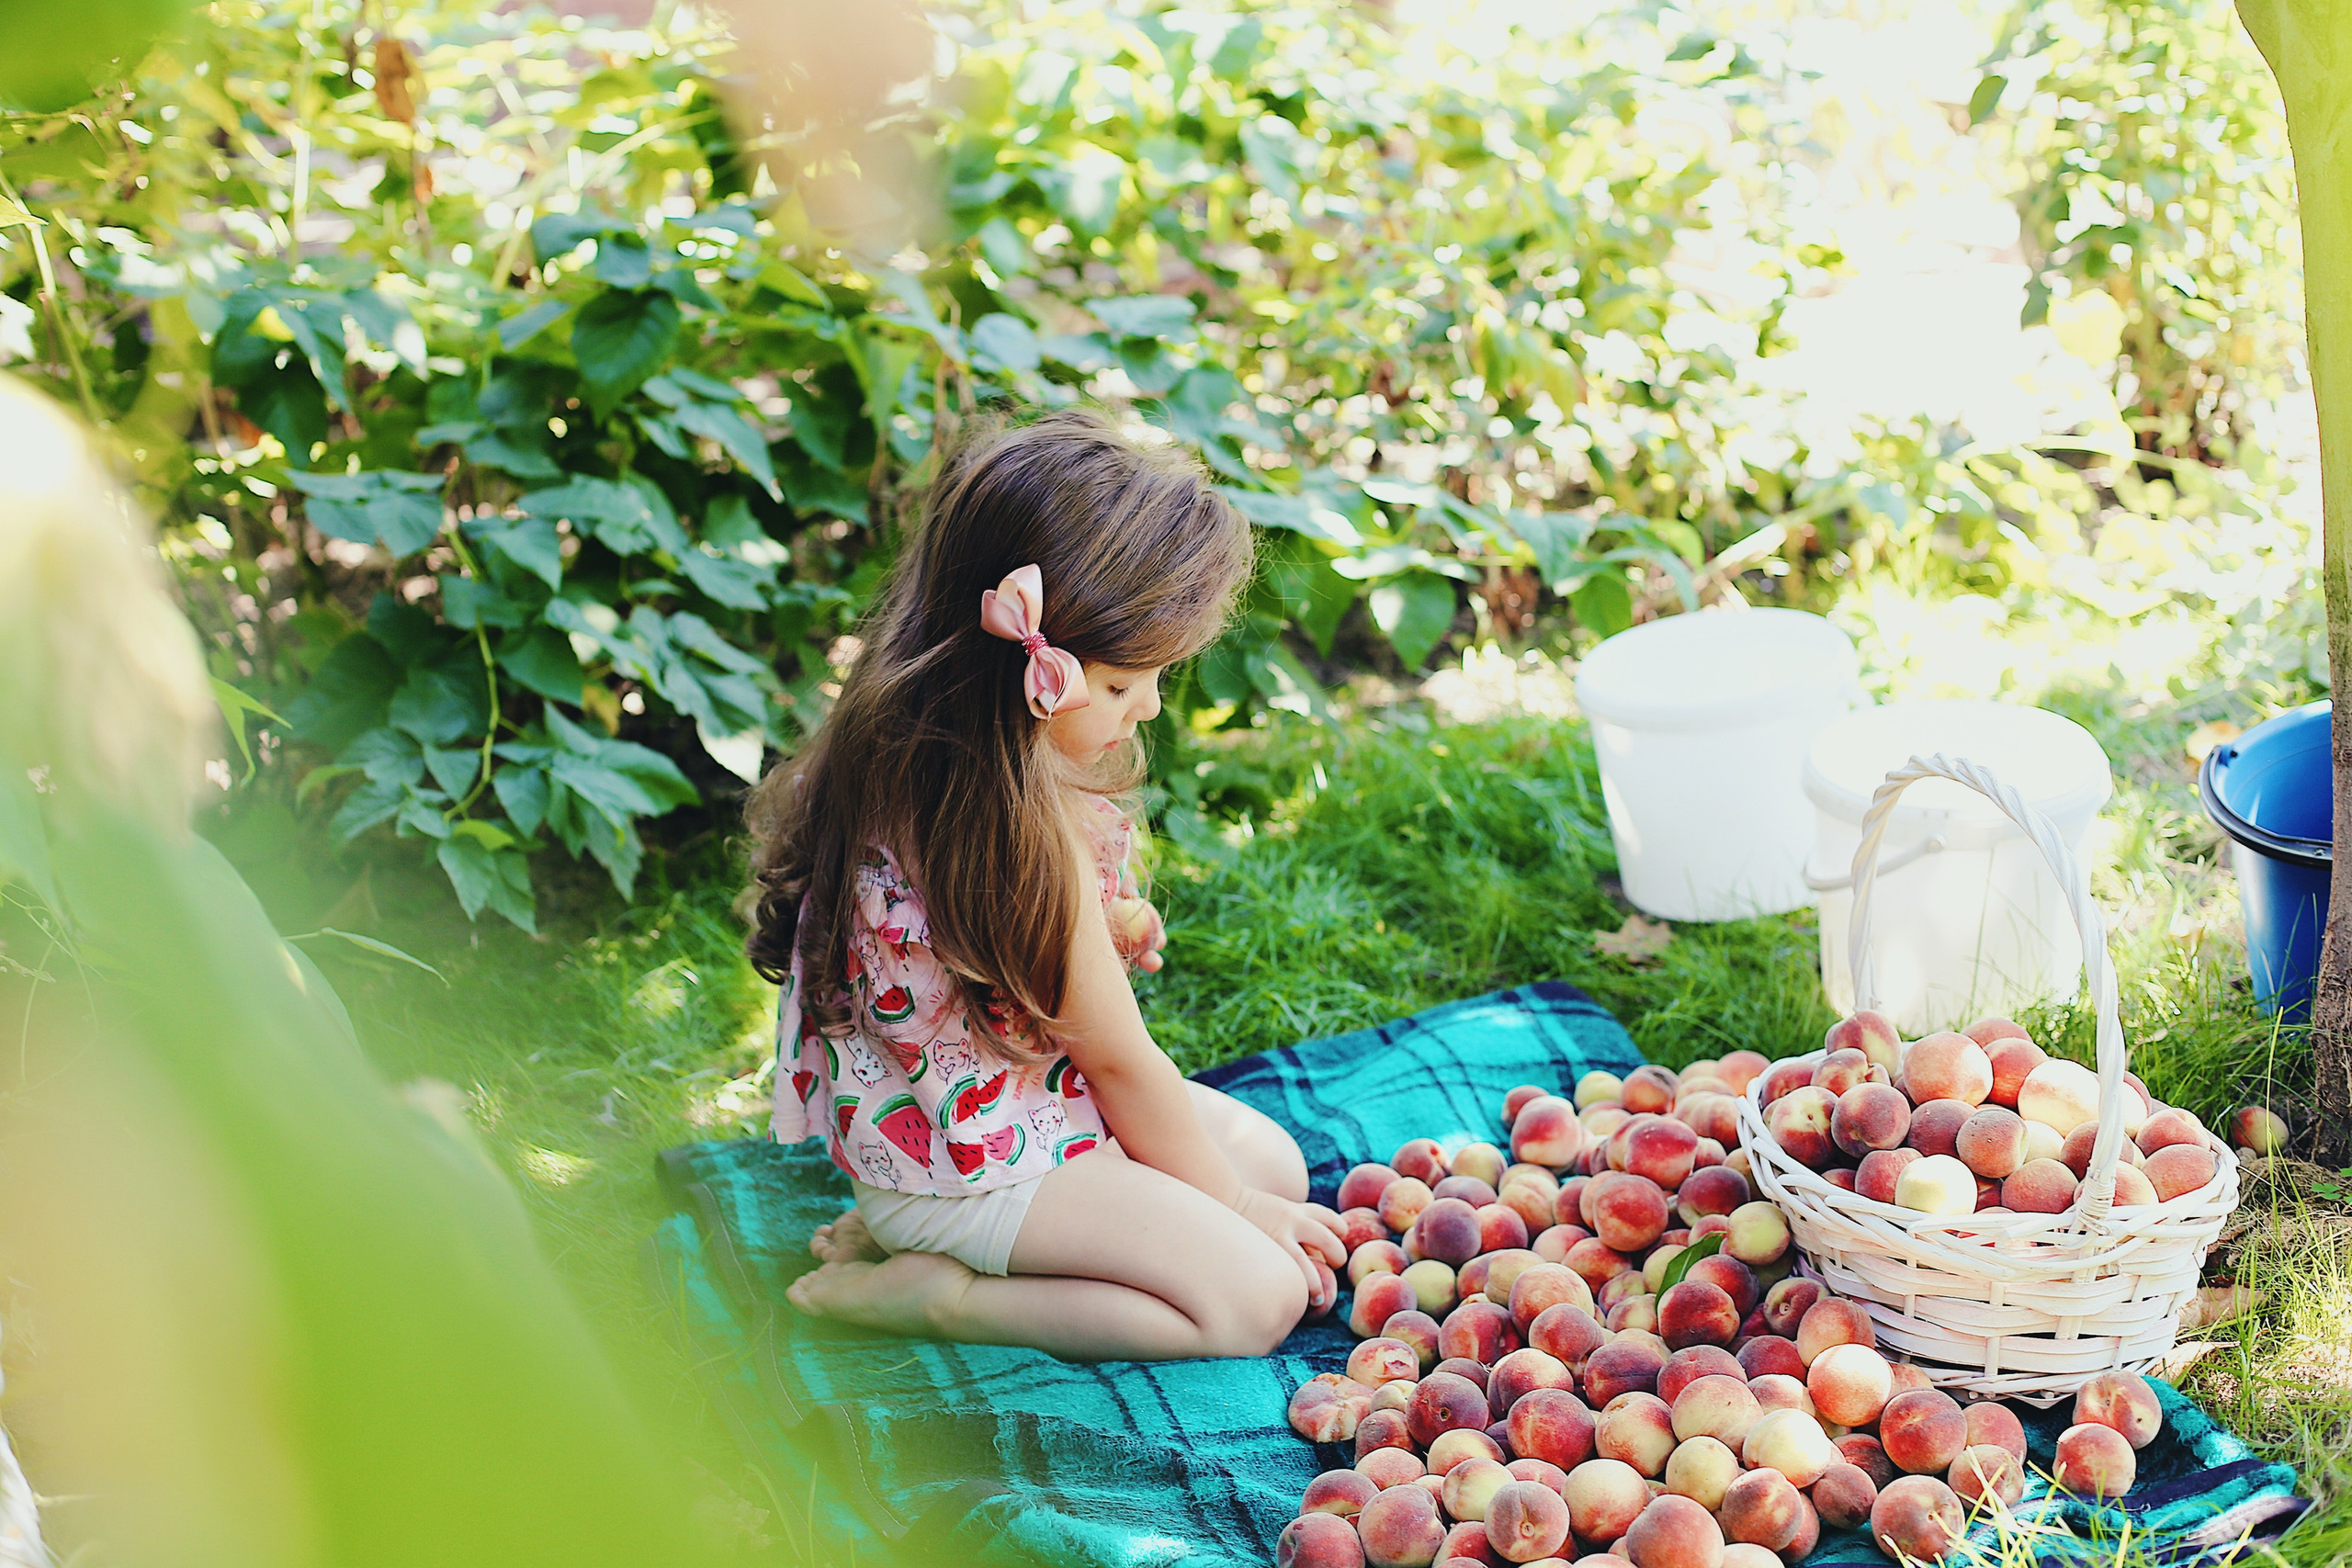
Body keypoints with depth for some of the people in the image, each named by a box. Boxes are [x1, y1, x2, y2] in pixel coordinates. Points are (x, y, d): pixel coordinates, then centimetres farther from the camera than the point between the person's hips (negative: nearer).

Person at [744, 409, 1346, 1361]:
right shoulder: (1023, 832, -33)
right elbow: (1120, 1060, -19)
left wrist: (1100, 933, -5)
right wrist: (1232, 1203, -4)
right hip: (973, 1155, -10)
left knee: (1277, 1162, 15)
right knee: (1260, 1297, -12)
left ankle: (910, 1228, 10)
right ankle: (930, 1291, -7)